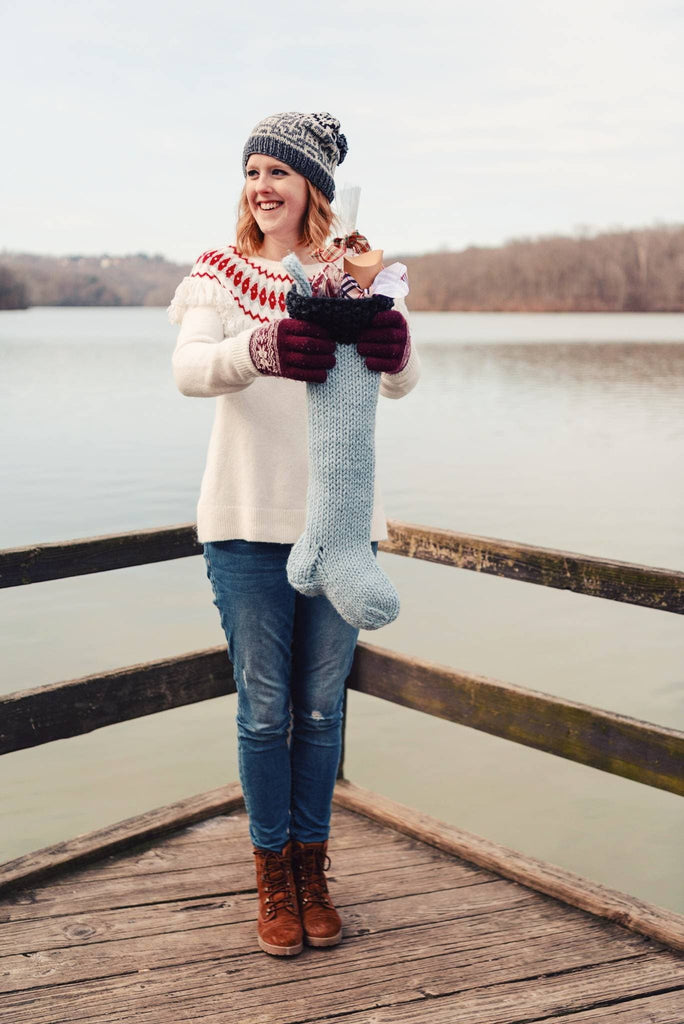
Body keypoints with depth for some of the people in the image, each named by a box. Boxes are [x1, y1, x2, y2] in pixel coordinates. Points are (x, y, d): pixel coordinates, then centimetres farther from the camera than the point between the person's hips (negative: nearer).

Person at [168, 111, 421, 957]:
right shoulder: (221, 274, 2)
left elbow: (400, 383, -10)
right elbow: (189, 369, -16)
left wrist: (393, 347, -34)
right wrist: (260, 349, -38)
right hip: (249, 522, -1)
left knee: (321, 707, 11)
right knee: (264, 709, 6)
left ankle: (313, 872, 28)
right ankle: (274, 881, 23)